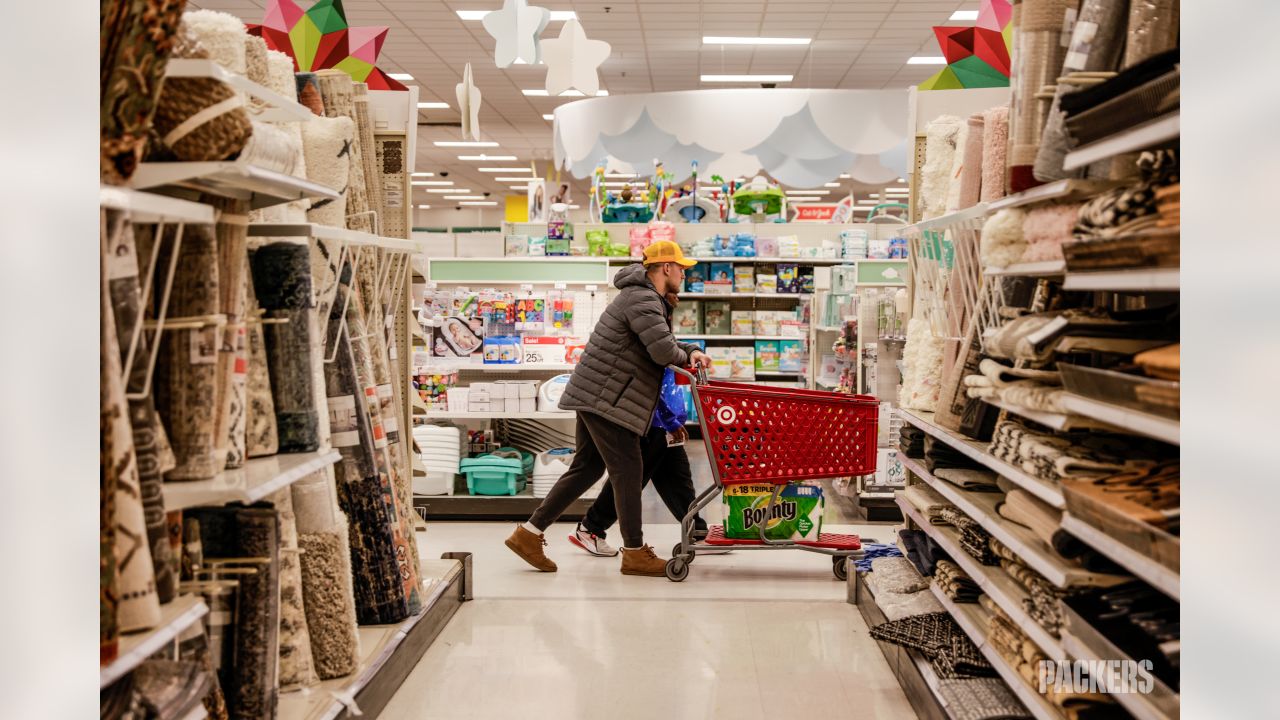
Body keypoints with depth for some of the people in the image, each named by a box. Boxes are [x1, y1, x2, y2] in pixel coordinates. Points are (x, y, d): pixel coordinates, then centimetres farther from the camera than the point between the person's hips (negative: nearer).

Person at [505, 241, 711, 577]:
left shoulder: (648, 300, 21)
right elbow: (663, 351, -25)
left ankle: (529, 533, 16)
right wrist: (684, 356, -3)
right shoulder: (642, 300, -15)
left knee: (587, 467, 13)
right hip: (605, 399, -11)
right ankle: (635, 553, 8)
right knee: (628, 469, -3)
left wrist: (692, 352, 6)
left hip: (596, 397, 11)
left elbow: (666, 344, 26)